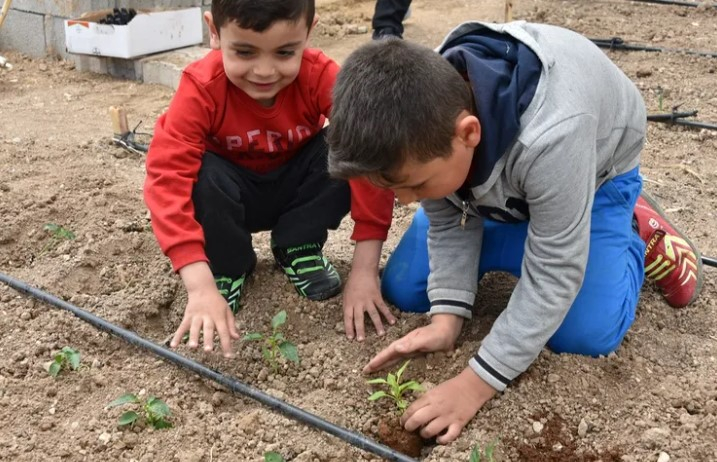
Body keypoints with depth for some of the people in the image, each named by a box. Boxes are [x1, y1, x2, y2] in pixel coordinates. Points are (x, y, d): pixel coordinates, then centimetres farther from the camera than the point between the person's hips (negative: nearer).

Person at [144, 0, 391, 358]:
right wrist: (201, 285, -47)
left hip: (296, 186, 1)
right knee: (200, 174, -34)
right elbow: (169, 177, -37)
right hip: (234, 193, -1)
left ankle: (298, 249, -6)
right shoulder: (201, 87, -29)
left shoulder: (321, 76, -27)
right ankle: (227, 267, -6)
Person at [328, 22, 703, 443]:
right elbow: (448, 224, -15)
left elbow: (554, 273, -38)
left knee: (585, 333, -21)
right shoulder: (424, 129, -30)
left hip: (592, 170, -4)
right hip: (493, 176, 5)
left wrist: (477, 383, -36)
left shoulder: (550, 140, -48)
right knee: (403, 290, -3)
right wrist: (447, 318, -27)